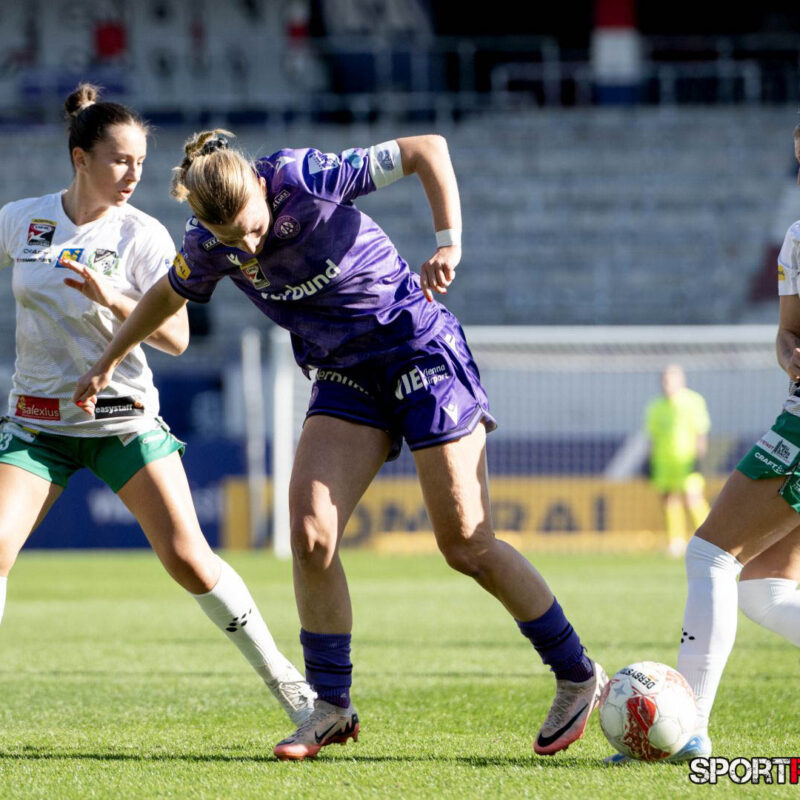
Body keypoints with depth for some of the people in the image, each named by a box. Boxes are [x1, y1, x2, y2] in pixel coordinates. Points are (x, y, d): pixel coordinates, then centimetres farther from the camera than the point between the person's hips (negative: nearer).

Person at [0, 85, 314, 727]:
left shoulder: (144, 236, -6)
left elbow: (176, 337, -9)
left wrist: (114, 301, -24)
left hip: (123, 419, -2)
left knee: (189, 558, -10)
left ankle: (286, 682, 2)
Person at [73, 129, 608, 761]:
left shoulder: (307, 176, -23)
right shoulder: (208, 245, -6)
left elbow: (428, 149, -17)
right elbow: (170, 296, 17)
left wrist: (449, 243, -26)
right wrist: (108, 363, 24)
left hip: (421, 349, -5)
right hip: (344, 373, 5)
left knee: (468, 546, -7)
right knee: (310, 531, -13)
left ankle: (580, 678, 9)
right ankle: (331, 707, 0)